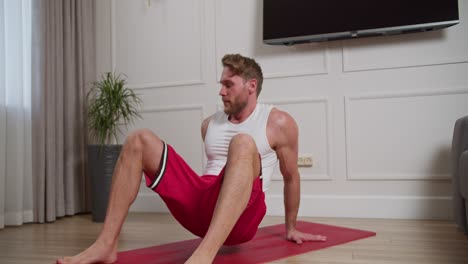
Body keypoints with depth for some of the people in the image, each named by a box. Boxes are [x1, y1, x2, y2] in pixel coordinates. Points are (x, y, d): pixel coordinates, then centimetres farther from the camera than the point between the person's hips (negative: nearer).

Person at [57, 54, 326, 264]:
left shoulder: (279, 123, 3)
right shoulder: (210, 124, 17)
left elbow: (292, 177, 12)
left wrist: (291, 228, 20)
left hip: (241, 215, -5)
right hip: (201, 206, 5)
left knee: (243, 143, -35)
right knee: (139, 140, -7)